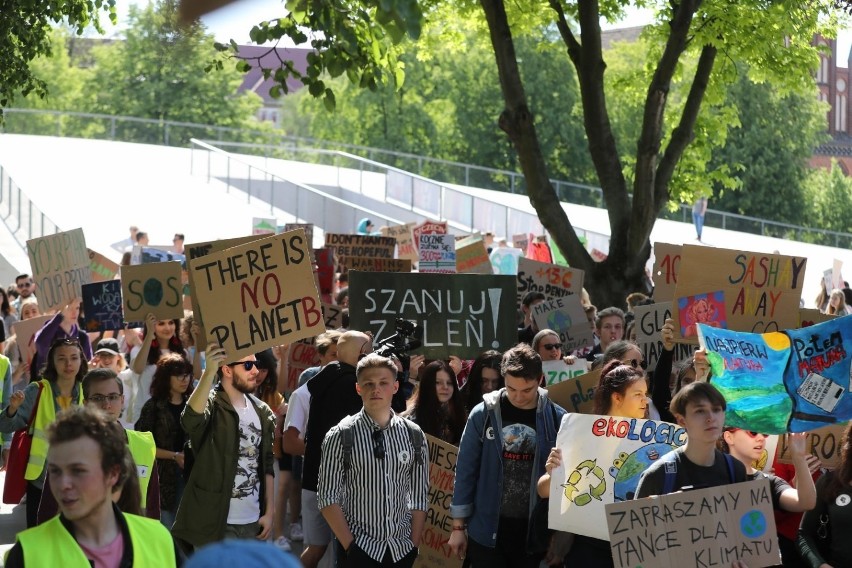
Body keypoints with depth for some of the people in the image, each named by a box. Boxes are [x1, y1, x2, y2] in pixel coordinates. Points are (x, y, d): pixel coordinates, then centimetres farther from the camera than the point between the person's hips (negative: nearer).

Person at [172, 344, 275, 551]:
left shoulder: (262, 412, 9)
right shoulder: (211, 405, -9)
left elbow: (266, 465, 13)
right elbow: (190, 421, -33)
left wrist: (269, 512, 7)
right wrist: (209, 372, -39)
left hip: (253, 522, 6)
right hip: (216, 523, -6)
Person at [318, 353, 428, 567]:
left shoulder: (414, 435, 2)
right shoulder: (340, 437, -6)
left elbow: (419, 497, 4)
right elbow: (328, 498, -6)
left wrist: (414, 546, -2)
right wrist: (350, 546, -11)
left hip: (402, 549, 3)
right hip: (358, 550, -3)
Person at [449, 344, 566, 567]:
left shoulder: (556, 419, -3)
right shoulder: (483, 415, -3)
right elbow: (466, 471, 2)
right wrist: (458, 526, 2)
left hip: (536, 532, 0)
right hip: (487, 531, 0)